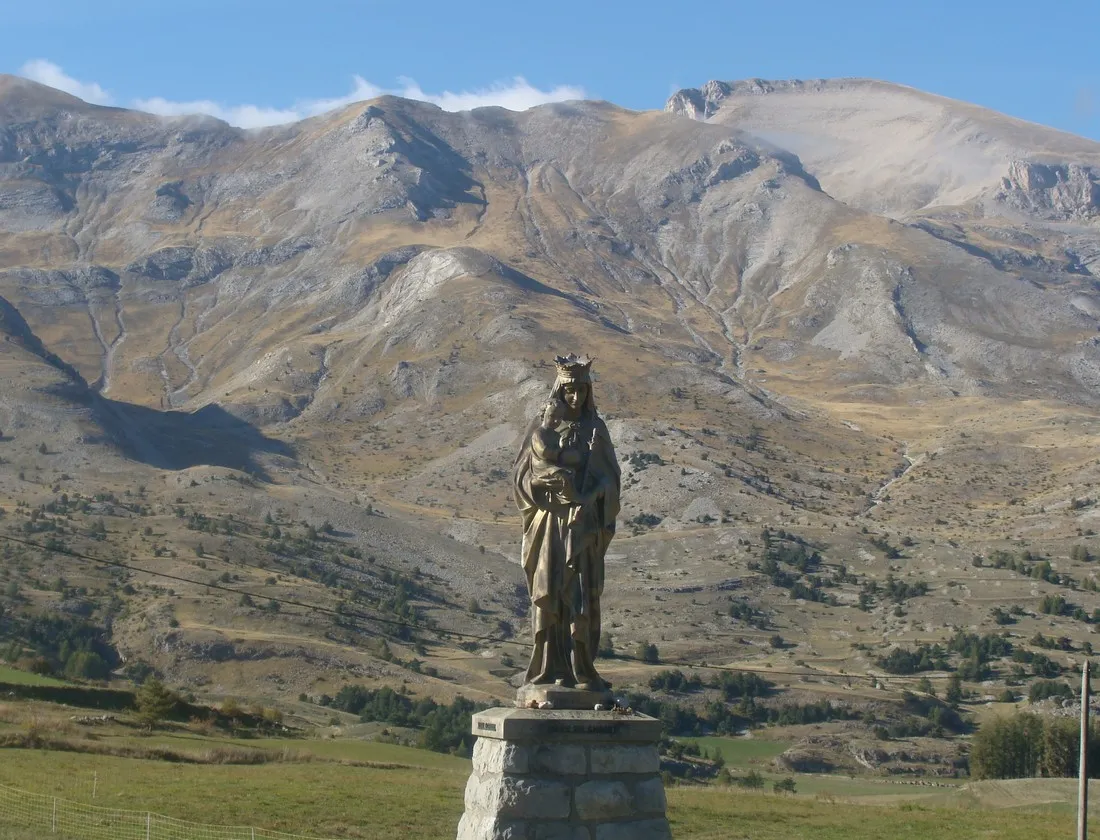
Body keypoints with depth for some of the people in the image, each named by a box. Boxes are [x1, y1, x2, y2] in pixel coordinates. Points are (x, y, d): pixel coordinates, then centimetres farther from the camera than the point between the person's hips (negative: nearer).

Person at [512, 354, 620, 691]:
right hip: (547, 521, 1)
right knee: (548, 594, -1)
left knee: (581, 596, -5)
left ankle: (582, 671, -1)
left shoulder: (595, 429, 5)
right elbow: (521, 473, 6)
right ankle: (552, 668, 3)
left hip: (582, 525, -1)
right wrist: (545, 479, -15)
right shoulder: (540, 427, 6)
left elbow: (608, 476, 5)